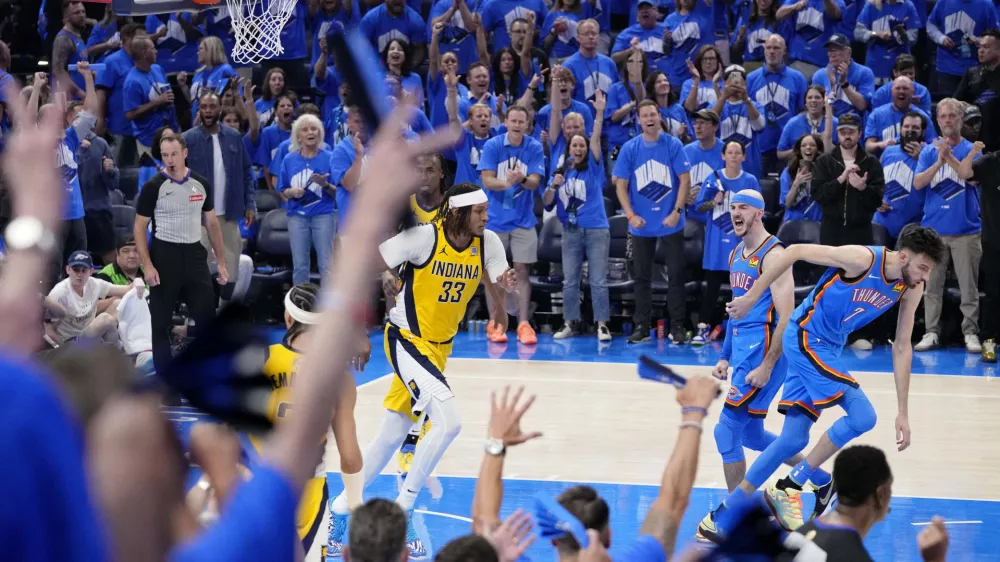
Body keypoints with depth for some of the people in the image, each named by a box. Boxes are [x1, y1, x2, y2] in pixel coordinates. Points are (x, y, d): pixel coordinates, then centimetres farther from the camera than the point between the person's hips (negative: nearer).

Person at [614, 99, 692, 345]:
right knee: (642, 277, 7)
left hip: (670, 223, -1)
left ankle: (677, 327, 5)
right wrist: (631, 215, -9)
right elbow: (621, 185, 2)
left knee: (676, 275, 0)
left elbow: (685, 180, -3)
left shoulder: (673, 145, -4)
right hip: (641, 224, 2)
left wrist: (677, 211, -12)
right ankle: (642, 327, 14)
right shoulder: (629, 149, 0)